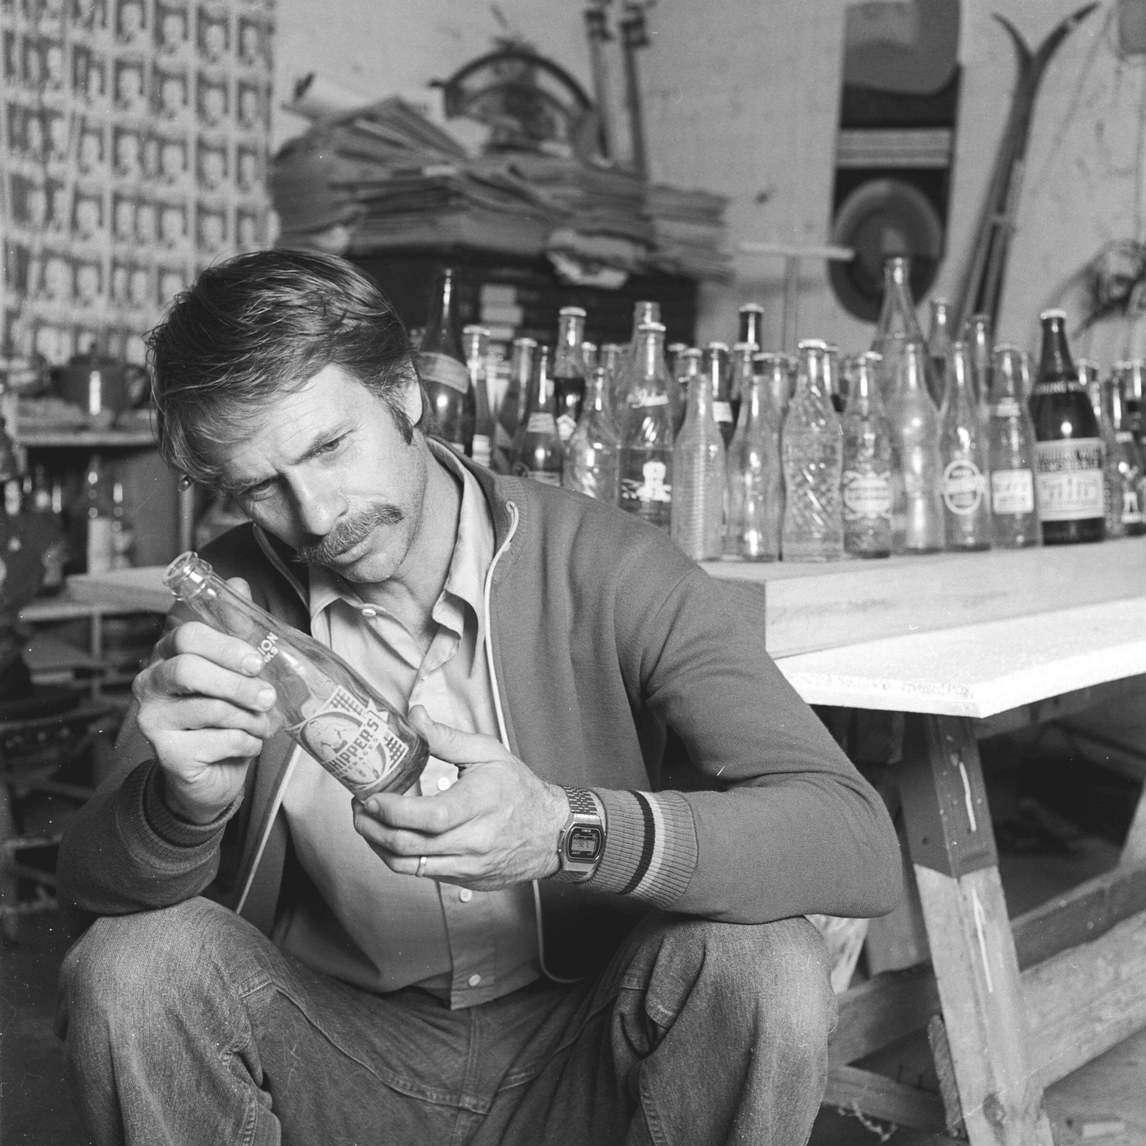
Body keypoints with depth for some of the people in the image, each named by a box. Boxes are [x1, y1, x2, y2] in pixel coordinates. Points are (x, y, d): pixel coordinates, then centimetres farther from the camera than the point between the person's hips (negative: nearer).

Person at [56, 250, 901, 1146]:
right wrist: (186, 802, -33)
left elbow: (859, 845, -25)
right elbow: (92, 884, -9)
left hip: (578, 1068, -1)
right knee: (129, 965, -24)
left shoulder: (607, 568, -17)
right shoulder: (232, 597, -6)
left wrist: (568, 830, -41)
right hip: (341, 1061, 2)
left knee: (761, 967, -29)